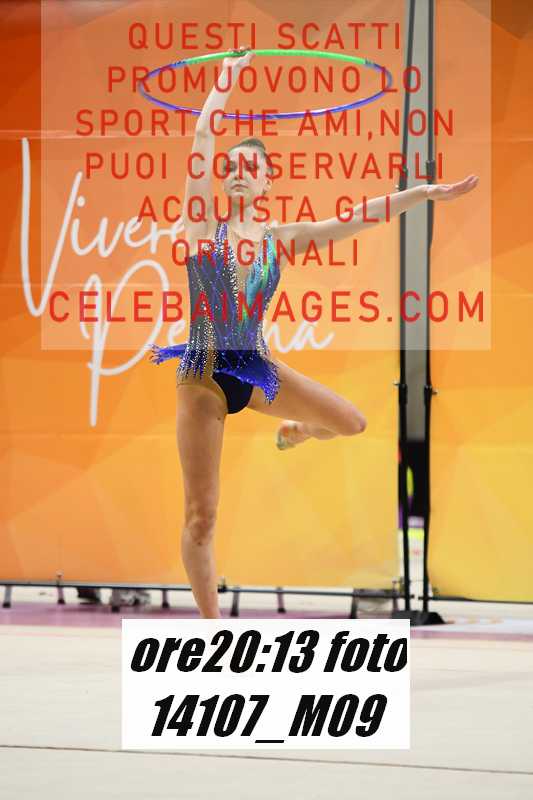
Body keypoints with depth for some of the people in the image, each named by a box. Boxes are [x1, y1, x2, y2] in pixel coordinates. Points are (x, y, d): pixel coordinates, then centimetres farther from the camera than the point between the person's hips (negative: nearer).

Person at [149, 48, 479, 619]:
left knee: (352, 423, 0)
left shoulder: (281, 239, 3)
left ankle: (293, 432, 36)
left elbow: (357, 218, 0)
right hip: (204, 375, -3)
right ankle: (210, 626, 7)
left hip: (257, 368, 3)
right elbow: (201, 139, -8)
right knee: (201, 517, -5)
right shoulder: (203, 225, -5)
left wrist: (425, 193, -3)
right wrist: (226, 79, -1)